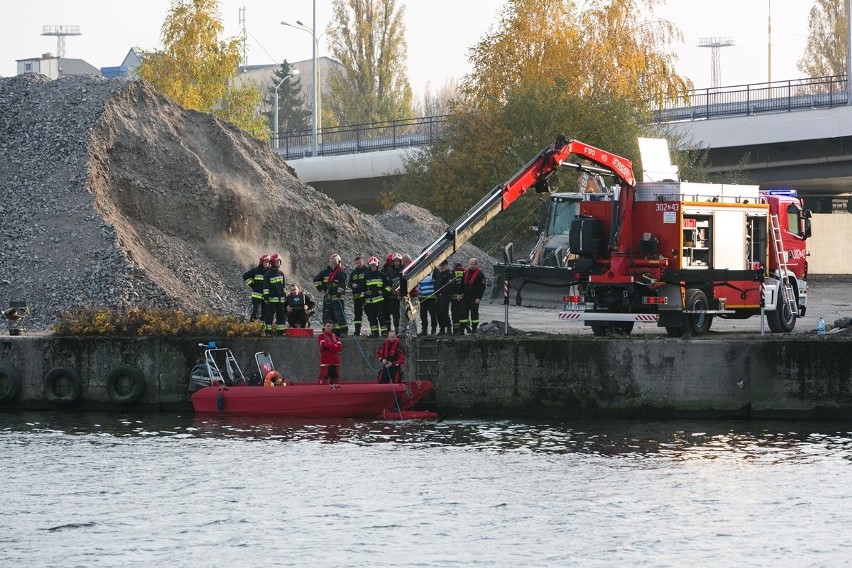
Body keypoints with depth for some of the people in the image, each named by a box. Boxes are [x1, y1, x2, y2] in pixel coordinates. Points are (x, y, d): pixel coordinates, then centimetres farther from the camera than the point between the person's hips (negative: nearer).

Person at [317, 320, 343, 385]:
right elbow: (324, 345, -16)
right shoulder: (321, 336, 4)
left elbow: (340, 347, 0)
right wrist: (335, 346, -9)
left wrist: (330, 347, -12)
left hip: (335, 362, 5)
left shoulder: (335, 337, 16)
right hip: (325, 362, -5)